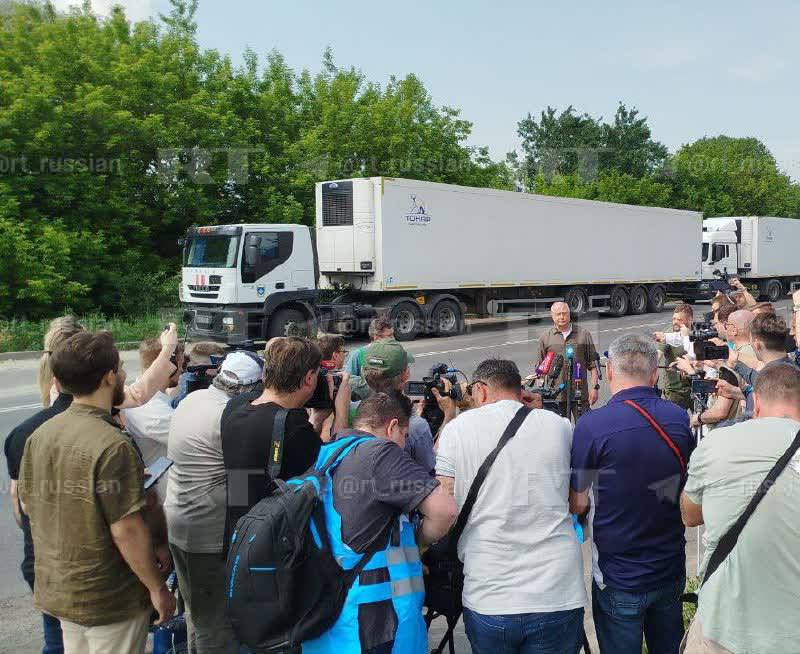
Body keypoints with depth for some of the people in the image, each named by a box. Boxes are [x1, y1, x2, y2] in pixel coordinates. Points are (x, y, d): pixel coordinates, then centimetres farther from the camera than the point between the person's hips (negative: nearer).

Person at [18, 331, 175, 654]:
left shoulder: (39, 435, -3)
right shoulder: (112, 446, -26)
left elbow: (27, 504, 7)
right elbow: (126, 529, -25)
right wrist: (157, 588, -11)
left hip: (54, 589, 7)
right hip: (108, 599, -7)